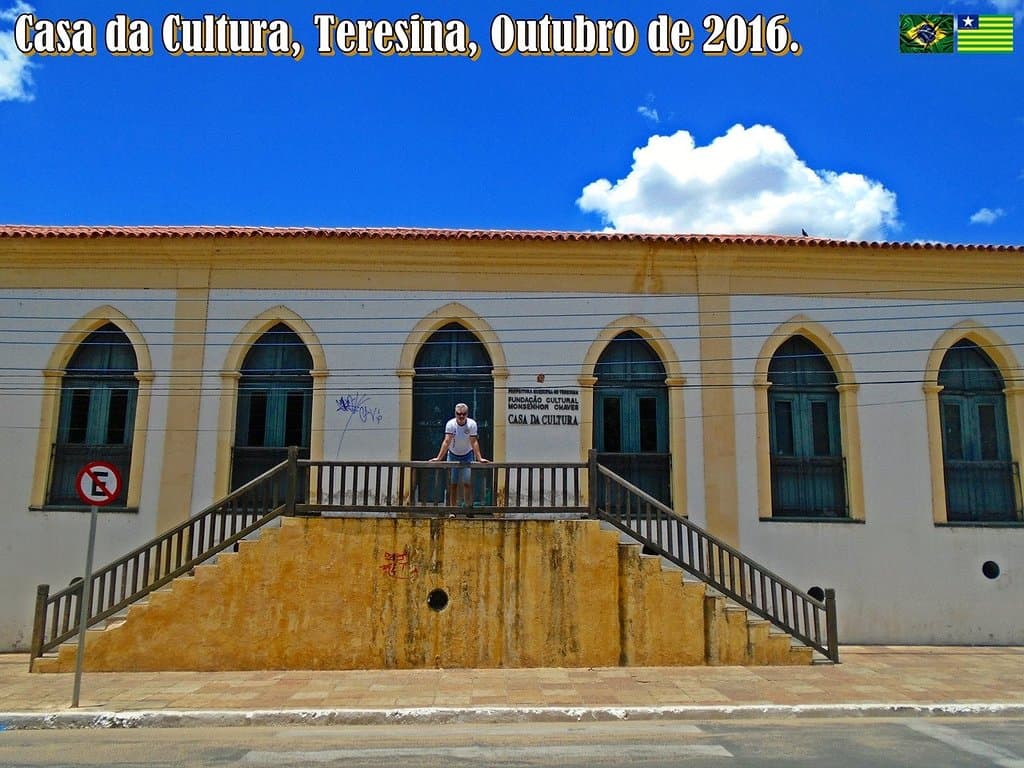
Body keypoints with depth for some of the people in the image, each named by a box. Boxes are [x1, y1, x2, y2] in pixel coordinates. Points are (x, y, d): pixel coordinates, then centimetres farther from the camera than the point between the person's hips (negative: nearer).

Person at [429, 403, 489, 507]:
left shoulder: (472, 424, -18)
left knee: (467, 482, -6)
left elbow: (474, 442, -19)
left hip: (467, 455, 0)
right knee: (452, 483, 2)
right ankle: (452, 508, 9)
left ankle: (468, 506, 4)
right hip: (453, 455, 0)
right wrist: (438, 458, -30)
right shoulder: (450, 424, -19)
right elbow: (446, 442, -23)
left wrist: (480, 458, -27)